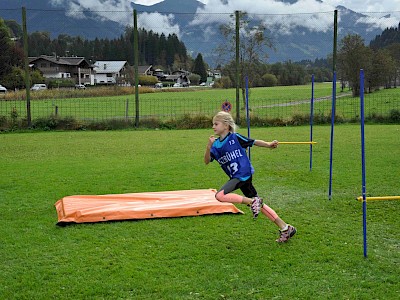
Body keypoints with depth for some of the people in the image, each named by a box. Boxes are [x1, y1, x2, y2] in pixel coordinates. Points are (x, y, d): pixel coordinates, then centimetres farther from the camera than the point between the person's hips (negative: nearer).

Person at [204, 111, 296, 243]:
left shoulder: (235, 137, -7)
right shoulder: (216, 145, 9)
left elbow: (254, 142, -1)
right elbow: (207, 161, 0)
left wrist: (268, 144, -13)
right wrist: (209, 146, -15)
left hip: (243, 174, -7)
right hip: (236, 177, 7)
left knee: (220, 195, -23)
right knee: (258, 204, 11)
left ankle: (252, 202, -12)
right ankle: (285, 228, 18)